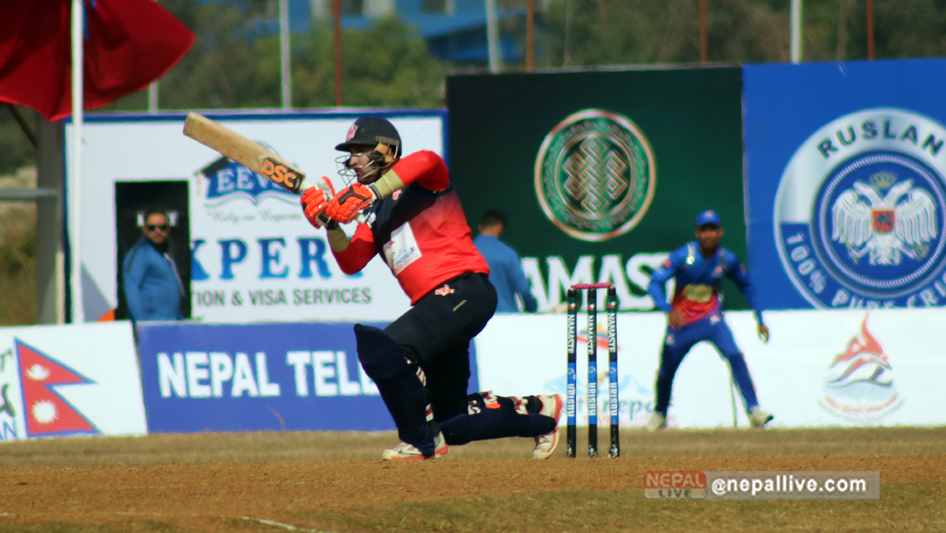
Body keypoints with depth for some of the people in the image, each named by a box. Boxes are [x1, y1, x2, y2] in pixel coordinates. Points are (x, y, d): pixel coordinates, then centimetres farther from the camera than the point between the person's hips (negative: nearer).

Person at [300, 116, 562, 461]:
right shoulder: (374, 214, 22)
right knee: (451, 424, 12)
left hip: (464, 290, -9)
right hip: (436, 303, 9)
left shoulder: (422, 182, 0)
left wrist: (371, 191, -32)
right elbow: (351, 262, 10)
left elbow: (426, 161, -26)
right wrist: (331, 223, -4)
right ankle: (538, 412, 31)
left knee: (385, 349, -28)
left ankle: (421, 441, -15)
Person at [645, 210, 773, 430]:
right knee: (666, 371, 9)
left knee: (734, 355, -22)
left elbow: (746, 286, 11)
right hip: (681, 321, -1)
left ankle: (754, 410, -23)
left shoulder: (727, 260, -7)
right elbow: (654, 283, -24)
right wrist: (668, 310, -41)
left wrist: (760, 320, 8)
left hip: (710, 318, 1)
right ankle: (659, 415, 37)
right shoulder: (683, 255, -17)